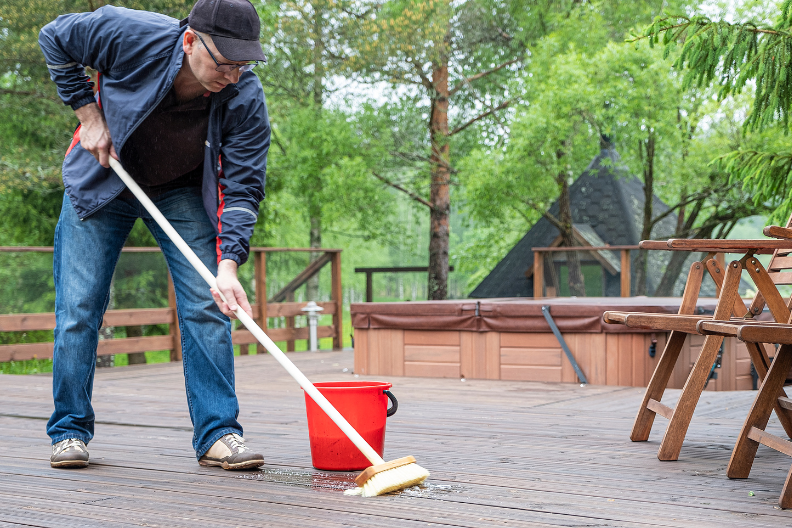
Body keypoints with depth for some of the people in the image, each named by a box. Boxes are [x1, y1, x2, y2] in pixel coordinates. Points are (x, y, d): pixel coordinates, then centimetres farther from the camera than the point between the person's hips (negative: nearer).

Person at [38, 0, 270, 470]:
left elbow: (243, 188, -25)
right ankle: (70, 431, 11)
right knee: (78, 307, -2)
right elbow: (55, 38, -11)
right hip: (102, 180, 0)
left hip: (183, 193, 1)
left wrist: (228, 264, -38)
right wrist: (89, 116, -16)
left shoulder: (245, 99, -28)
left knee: (207, 306, -9)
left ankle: (218, 433, -3)